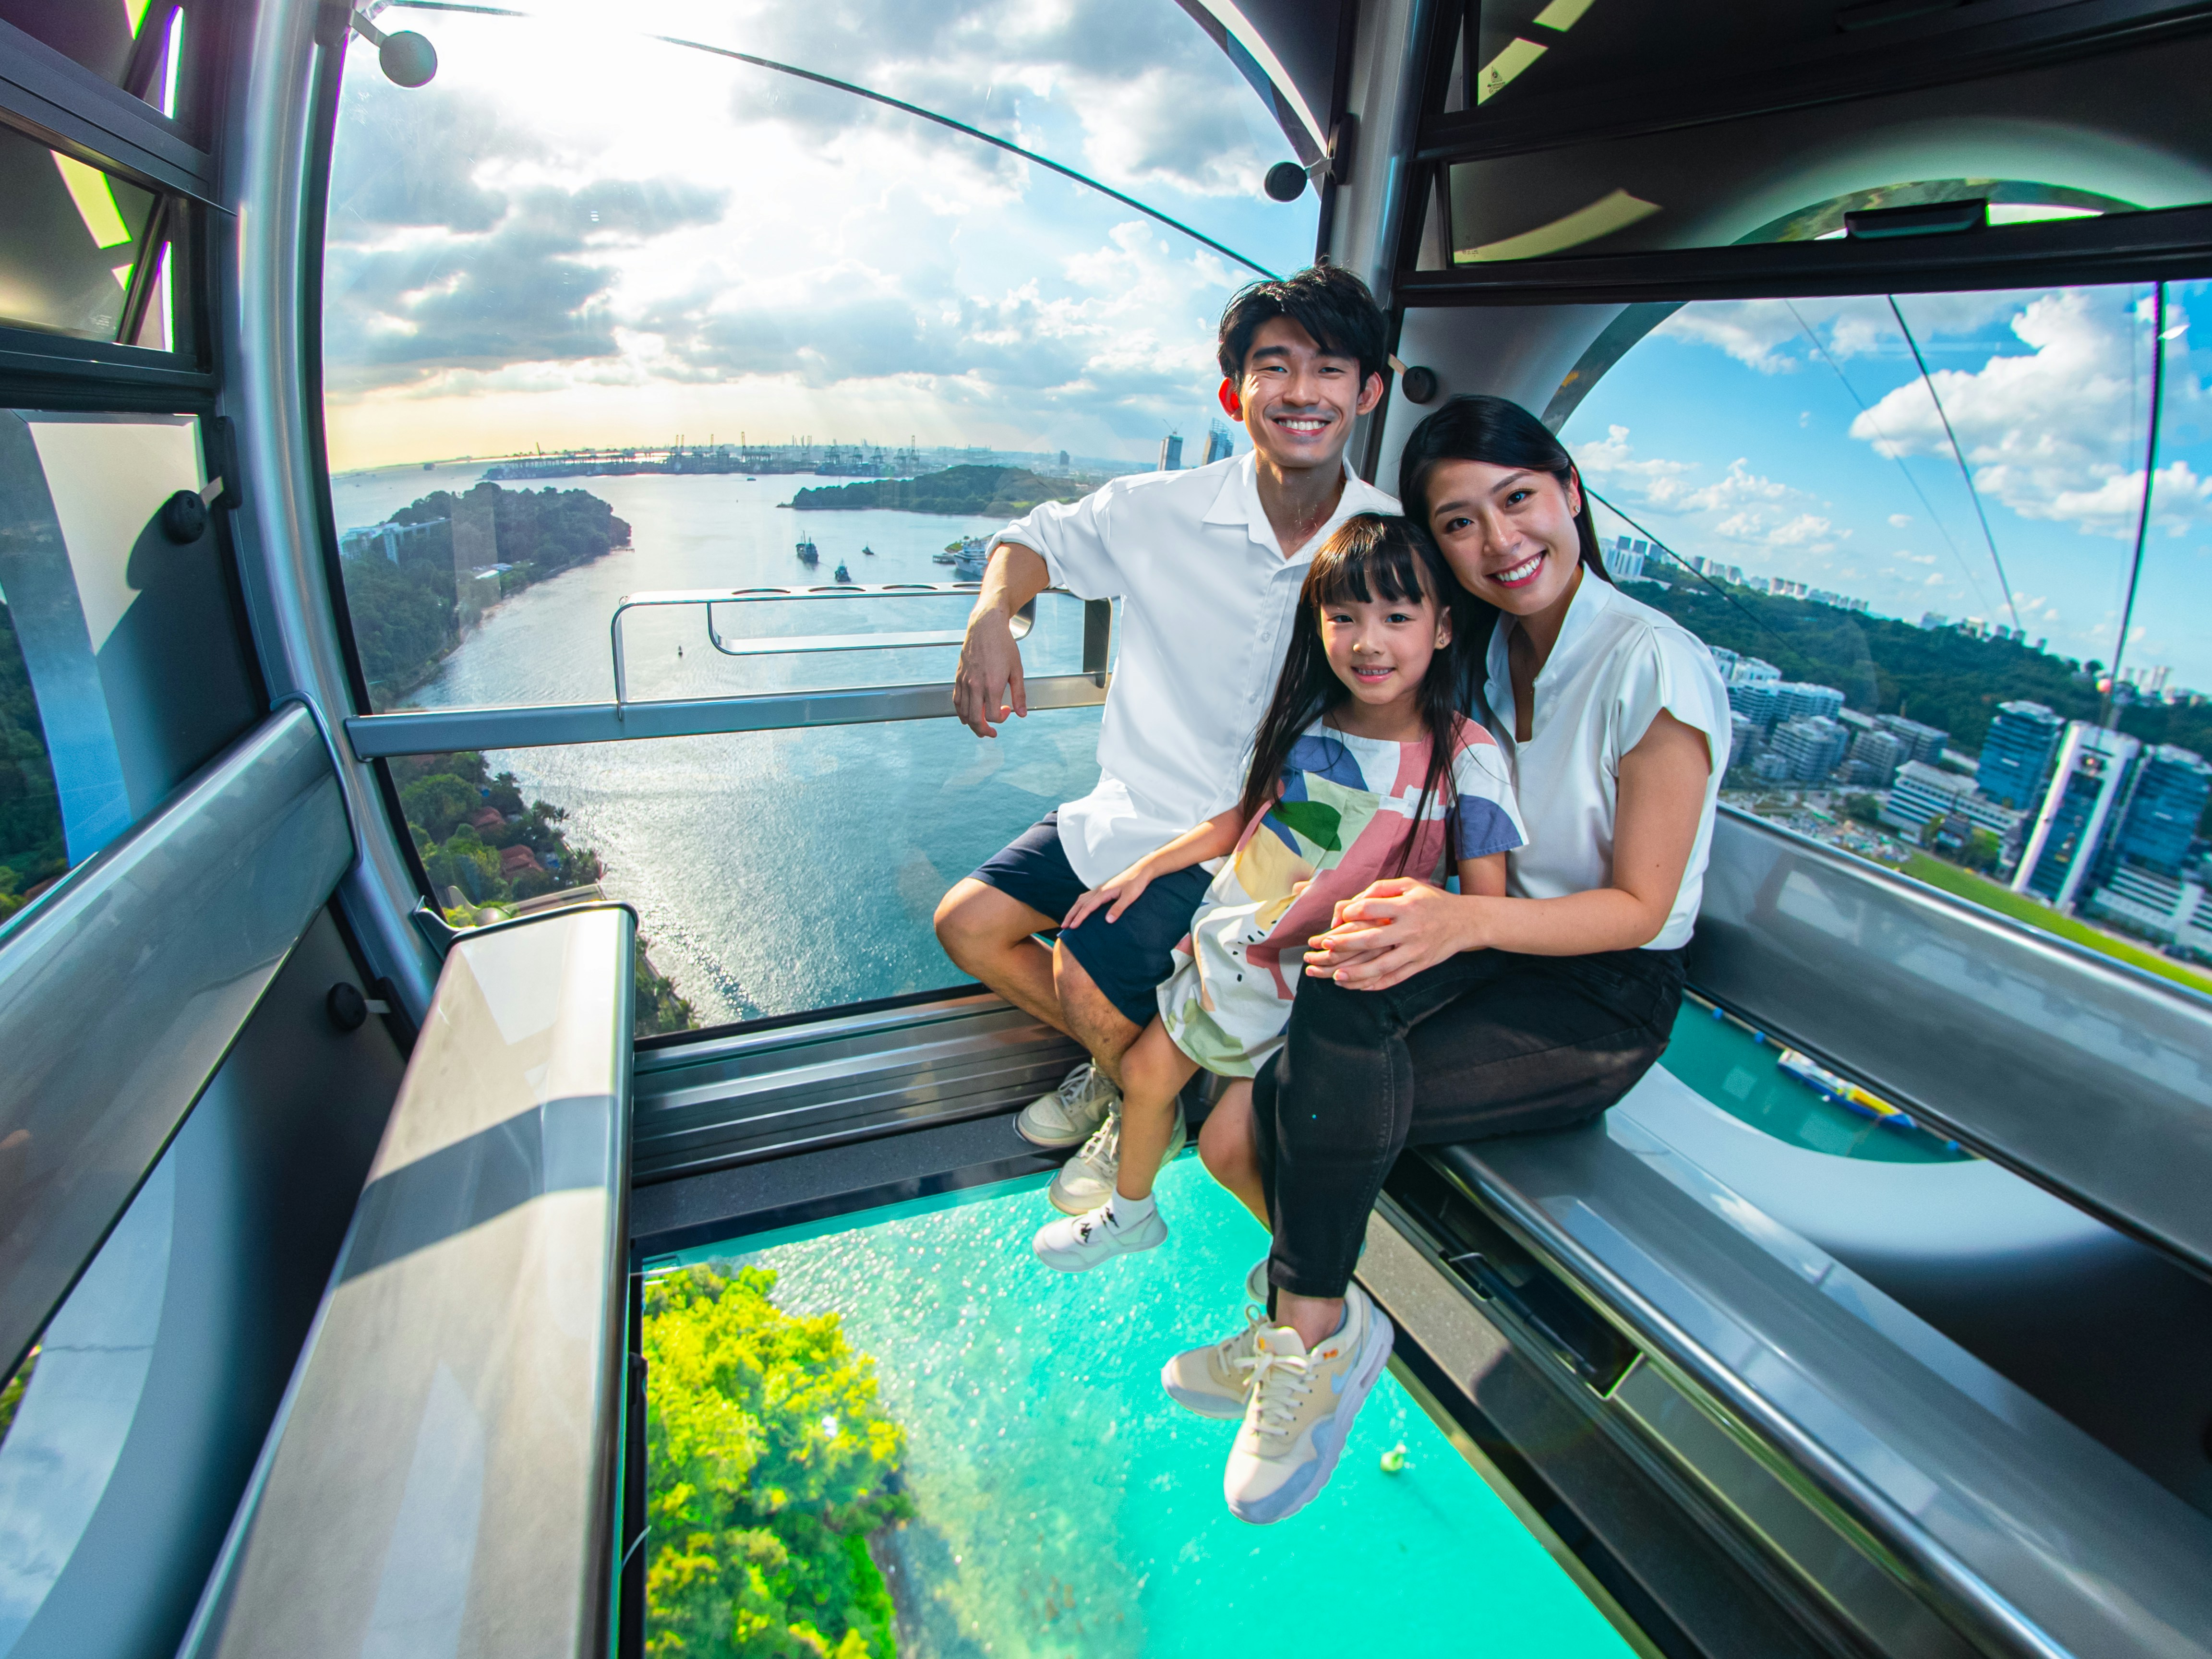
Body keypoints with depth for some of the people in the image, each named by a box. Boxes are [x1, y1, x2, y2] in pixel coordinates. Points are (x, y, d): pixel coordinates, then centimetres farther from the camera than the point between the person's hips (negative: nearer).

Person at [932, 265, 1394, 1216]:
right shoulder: (1161, 513, -8)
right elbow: (1039, 538, 9)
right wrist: (991, 618, -14)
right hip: (1134, 808, 4)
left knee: (1087, 972, -20)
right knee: (968, 924, 3)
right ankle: (1119, 1057, 26)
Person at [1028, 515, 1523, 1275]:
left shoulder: (1465, 757, -17)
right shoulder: (1304, 719, -5)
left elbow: (1487, 906, -14)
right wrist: (1147, 866, 6)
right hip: (1231, 938, 5)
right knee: (1145, 1072, 14)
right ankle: (1130, 1213, 44)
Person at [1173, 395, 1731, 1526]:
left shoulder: (1654, 667, -17)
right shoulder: (1486, 650, 4)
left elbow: (1639, 905, -15)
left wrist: (1467, 921, -34)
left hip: (1607, 997, -6)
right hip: (1490, 946, 6)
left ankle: (1311, 1334, -3)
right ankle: (1318, 1318, -1)